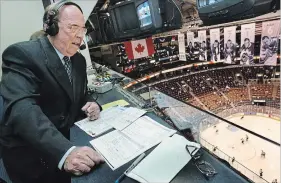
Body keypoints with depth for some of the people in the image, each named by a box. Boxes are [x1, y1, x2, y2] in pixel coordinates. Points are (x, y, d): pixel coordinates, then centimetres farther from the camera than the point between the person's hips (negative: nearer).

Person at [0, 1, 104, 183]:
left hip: (70, 139, 6)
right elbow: (21, 108, -30)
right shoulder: (22, 54, -16)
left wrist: (91, 104, -9)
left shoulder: (79, 59, 5)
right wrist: (65, 151, -42)